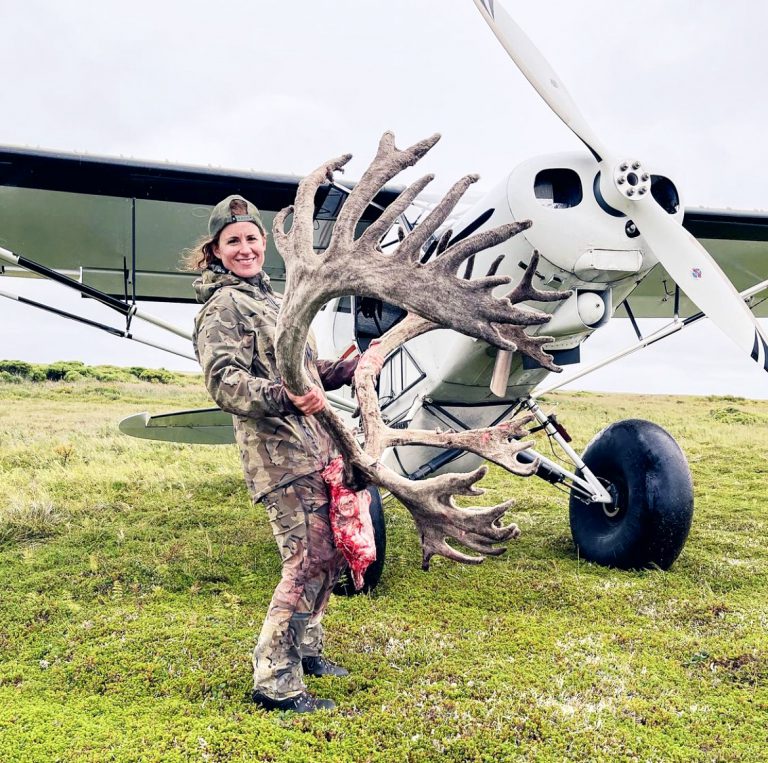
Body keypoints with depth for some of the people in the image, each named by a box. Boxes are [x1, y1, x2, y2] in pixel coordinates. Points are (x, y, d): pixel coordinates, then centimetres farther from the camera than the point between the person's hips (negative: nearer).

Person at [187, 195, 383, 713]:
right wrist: (284, 398, -33)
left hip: (317, 443, 9)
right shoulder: (223, 306, -7)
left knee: (332, 553, 15)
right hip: (277, 450, -9)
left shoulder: (272, 298, 20)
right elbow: (224, 382, -19)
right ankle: (276, 684, 2)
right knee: (309, 559, -10)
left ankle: (306, 649, 33)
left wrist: (352, 368, 16)